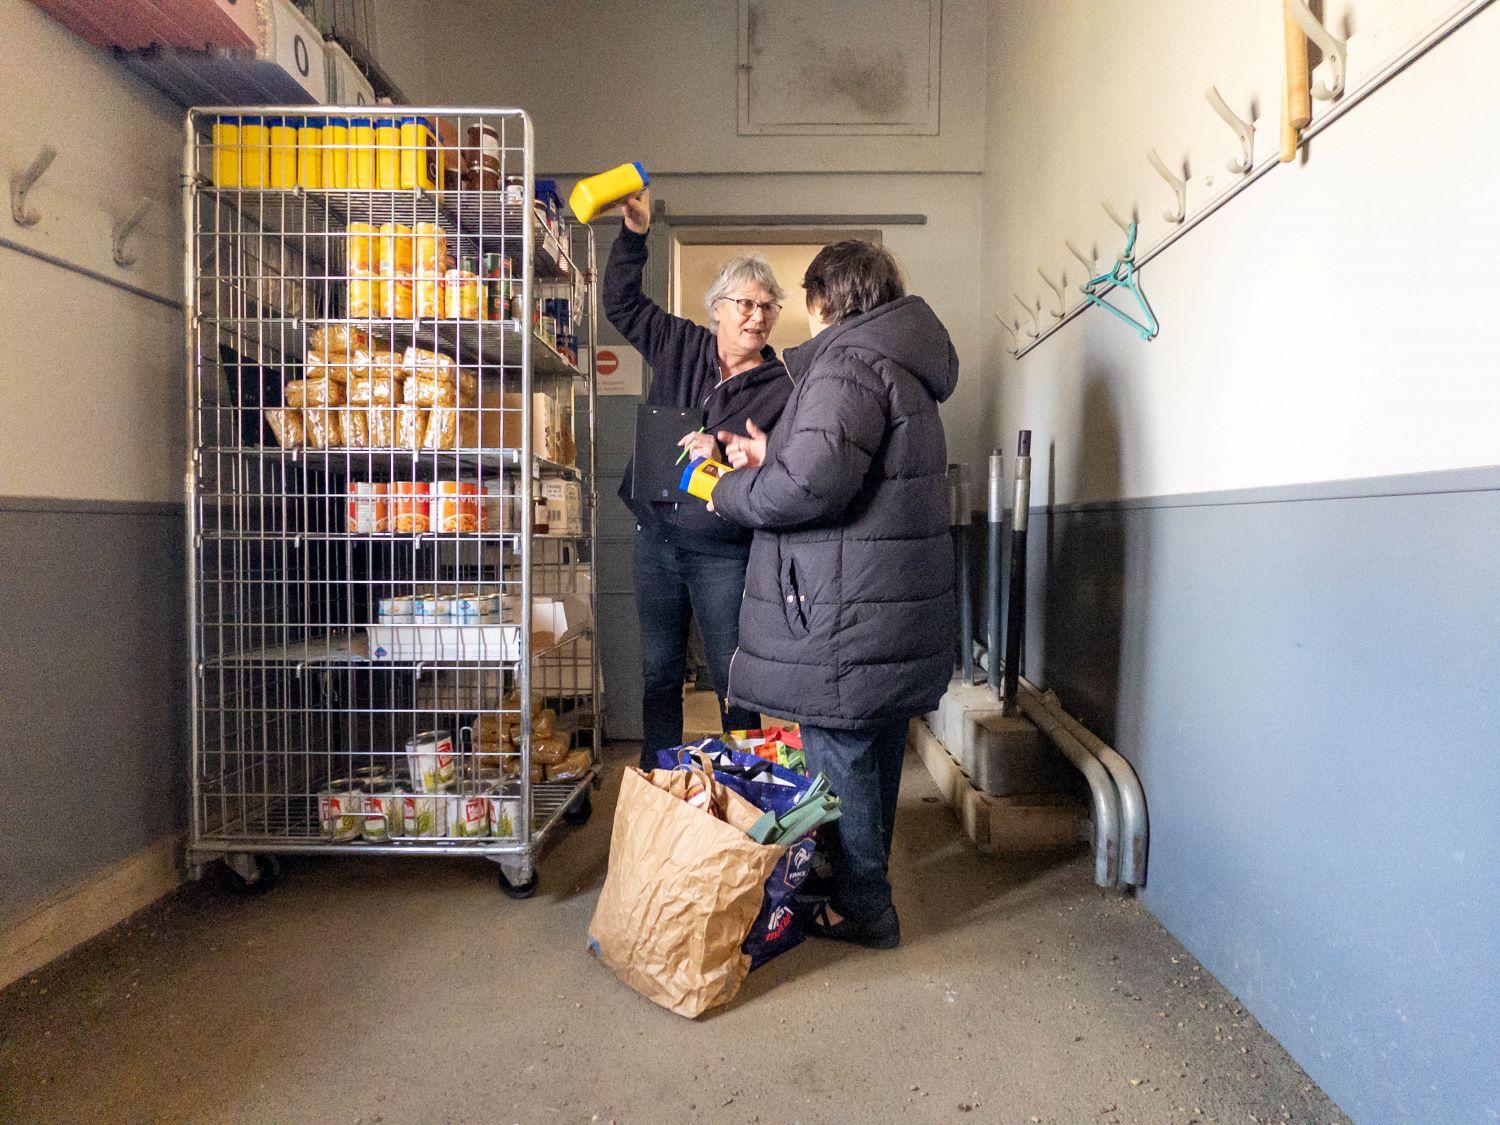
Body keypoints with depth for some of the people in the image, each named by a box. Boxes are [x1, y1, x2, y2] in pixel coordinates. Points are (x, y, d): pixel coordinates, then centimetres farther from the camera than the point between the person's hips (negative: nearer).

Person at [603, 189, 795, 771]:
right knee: (659, 669, 14)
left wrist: (724, 454, -29)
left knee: (734, 678, 5)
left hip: (723, 554, -3)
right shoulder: (678, 345, 4)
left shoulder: (780, 387, -7)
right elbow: (621, 302, 11)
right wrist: (635, 231, 0)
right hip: (655, 538, 4)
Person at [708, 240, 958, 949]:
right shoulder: (904, 369, 19)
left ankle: (860, 910, 18)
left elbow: (813, 481, -28)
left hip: (848, 615, -11)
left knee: (840, 758, 3)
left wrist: (732, 491, -10)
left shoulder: (850, 363, -14)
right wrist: (770, 456, 18)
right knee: (874, 753, 20)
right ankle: (865, 892, 37)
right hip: (896, 609, 11)